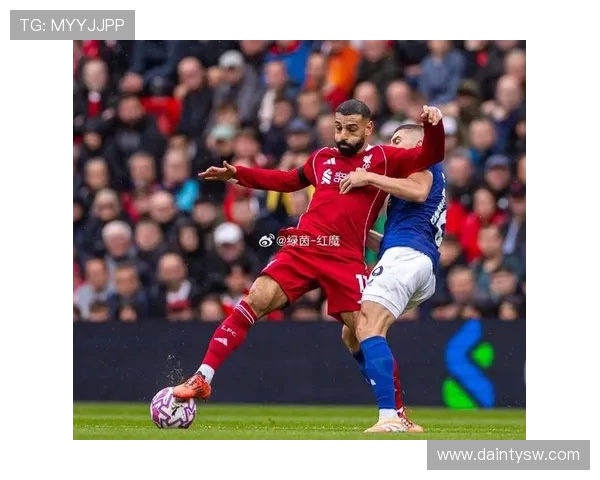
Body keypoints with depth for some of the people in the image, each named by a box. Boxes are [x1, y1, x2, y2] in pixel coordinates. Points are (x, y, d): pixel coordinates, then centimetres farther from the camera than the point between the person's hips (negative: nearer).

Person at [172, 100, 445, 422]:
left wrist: (432, 126, -22)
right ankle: (202, 379, -12)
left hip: (346, 260, -3)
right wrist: (237, 174, 33)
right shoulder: (323, 159, 19)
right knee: (255, 301, -14)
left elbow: (430, 156, -3)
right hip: (301, 249, 3)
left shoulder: (383, 159, 7)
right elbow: (289, 180, 36)